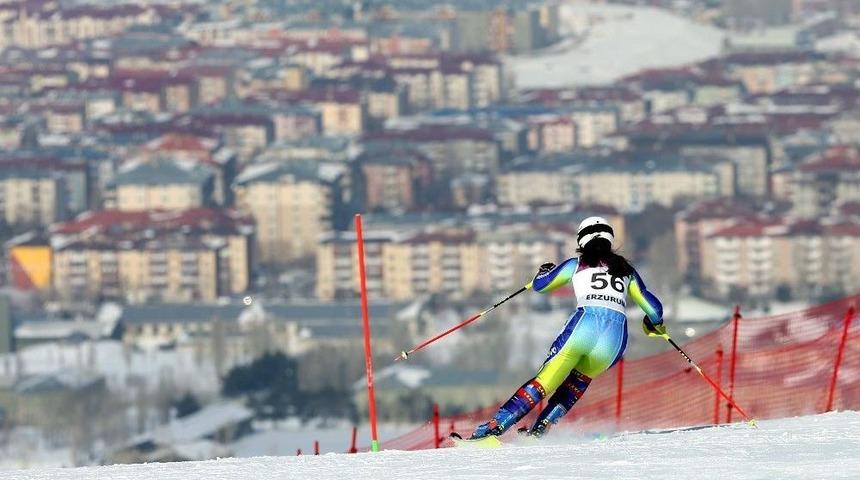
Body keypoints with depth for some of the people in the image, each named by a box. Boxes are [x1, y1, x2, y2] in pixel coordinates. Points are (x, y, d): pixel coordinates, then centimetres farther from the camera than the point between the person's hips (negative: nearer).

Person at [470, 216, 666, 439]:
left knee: (546, 379, 1)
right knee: (577, 382, 22)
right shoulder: (625, 269, 24)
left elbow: (540, 285, 27)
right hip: (617, 334, 2)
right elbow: (653, 308, 24)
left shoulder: (576, 264, 19)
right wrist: (655, 323, 47)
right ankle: (538, 430, 4)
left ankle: (496, 425, -11)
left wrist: (544, 271, 51)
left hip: (585, 322, -2)